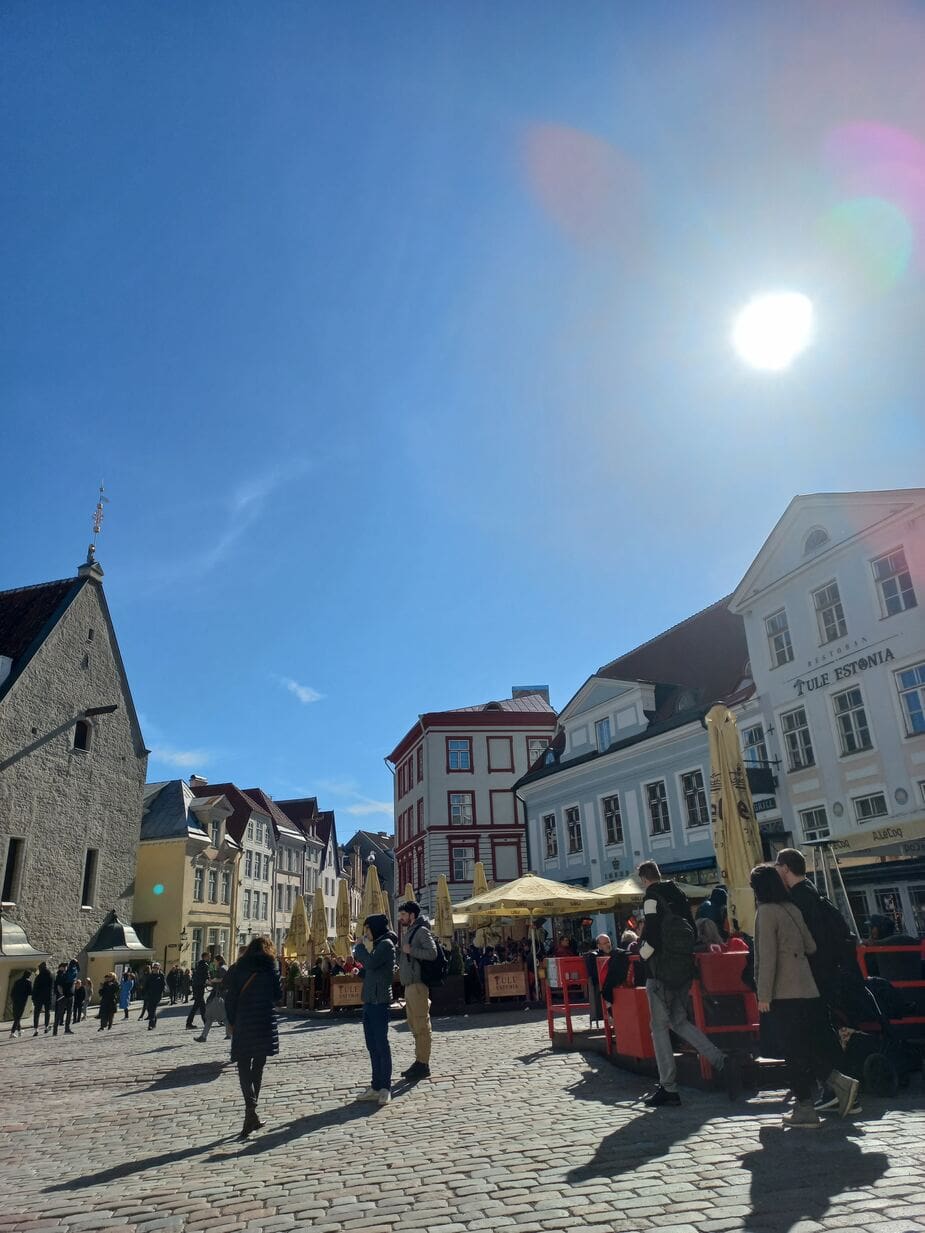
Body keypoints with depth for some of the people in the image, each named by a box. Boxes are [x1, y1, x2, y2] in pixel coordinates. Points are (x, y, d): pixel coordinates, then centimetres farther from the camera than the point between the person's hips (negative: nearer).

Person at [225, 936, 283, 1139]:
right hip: (265, 1024, 0)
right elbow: (278, 996, 0)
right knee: (257, 1068, 13)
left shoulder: (237, 969, 2)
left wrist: (233, 1023, 10)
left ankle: (251, 1111, -15)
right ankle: (251, 1113, 16)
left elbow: (229, 998, 1)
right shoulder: (270, 968, -2)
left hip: (242, 1025, 0)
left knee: (244, 1068, 3)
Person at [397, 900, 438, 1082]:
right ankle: (419, 1062, 21)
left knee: (421, 1025, -5)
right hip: (410, 984, 10)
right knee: (415, 1026, 14)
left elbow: (432, 952, -23)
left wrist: (410, 950, -19)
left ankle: (423, 1065, -1)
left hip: (418, 984, -10)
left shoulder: (422, 931, -10)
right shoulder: (410, 932, 18)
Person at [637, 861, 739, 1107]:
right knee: (679, 1022, 16)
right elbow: (693, 930, 18)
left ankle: (668, 1087, 3)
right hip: (684, 969, 8)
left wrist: (642, 953, -1)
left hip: (661, 973, -8)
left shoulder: (652, 896, -12)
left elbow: (652, 935, -20)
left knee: (659, 1027, 1)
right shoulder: (678, 894, 12)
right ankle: (722, 1061, 2)